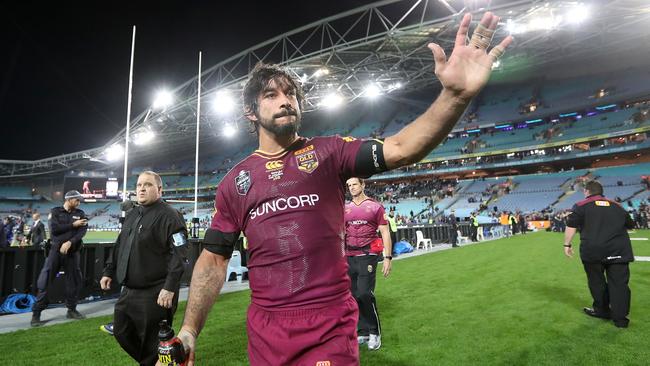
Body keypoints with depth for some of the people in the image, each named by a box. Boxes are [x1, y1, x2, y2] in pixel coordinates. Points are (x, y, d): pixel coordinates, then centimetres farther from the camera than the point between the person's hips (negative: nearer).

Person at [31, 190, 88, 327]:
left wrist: (69, 242, -18)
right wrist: (73, 225, -11)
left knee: (74, 281, 6)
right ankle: (36, 314, 5)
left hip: (72, 252, 3)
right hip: (56, 250, -2)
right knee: (44, 282, -4)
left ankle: (71, 310, 20)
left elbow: (82, 231, -5)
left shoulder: (80, 214, 9)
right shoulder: (55, 211, 3)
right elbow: (54, 229, -12)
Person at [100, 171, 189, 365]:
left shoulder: (169, 215, -14)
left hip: (155, 295, -8)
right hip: (128, 291, 9)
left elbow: (179, 254, -20)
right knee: (122, 333, 19)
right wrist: (109, 271, 20)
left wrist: (170, 287, -24)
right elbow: (119, 246, 24)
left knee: (152, 343, 2)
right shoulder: (131, 215, 13)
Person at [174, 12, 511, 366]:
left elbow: (399, 149, -16)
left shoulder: (328, 152, -1)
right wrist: (188, 330, 1)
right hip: (265, 331, 3)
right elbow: (213, 260, 7)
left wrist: (455, 95, -30)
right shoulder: (235, 181, 4)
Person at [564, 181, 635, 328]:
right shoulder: (616, 205, 16)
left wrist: (567, 244, 3)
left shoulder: (581, 206, 3)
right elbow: (630, 224, 29)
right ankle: (620, 318, 8)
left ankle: (602, 310, 25)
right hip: (619, 250, 3)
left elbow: (571, 227, -4)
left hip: (593, 250, -3)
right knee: (619, 283, 6)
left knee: (597, 281, 13)